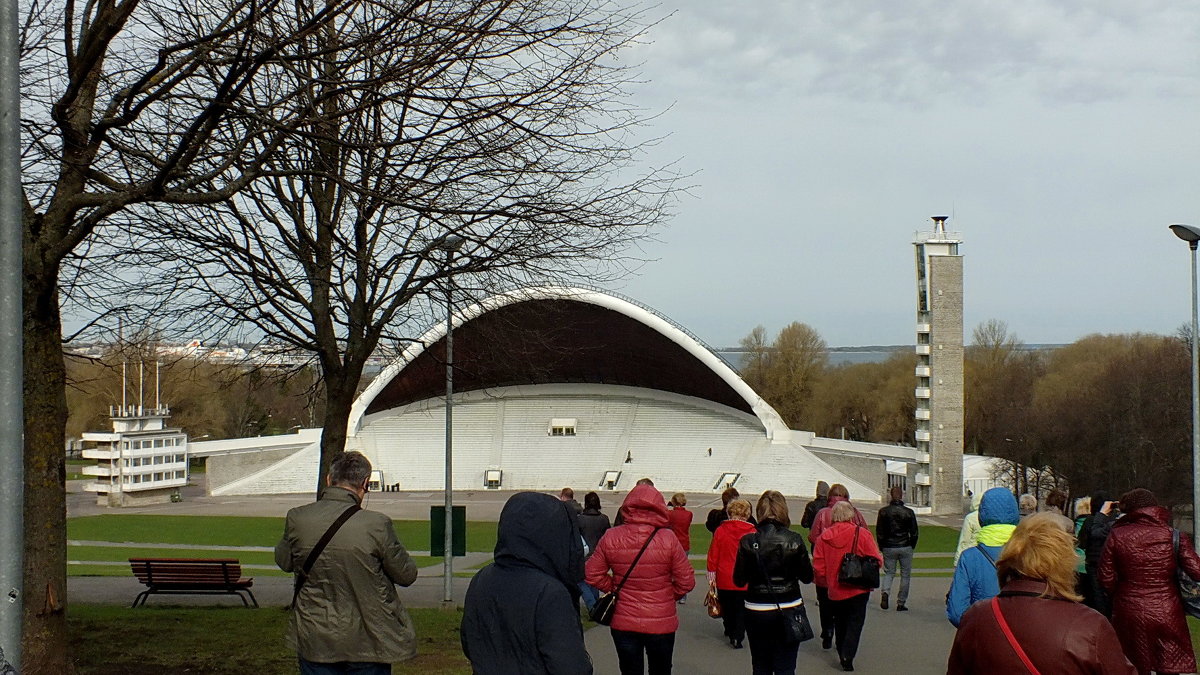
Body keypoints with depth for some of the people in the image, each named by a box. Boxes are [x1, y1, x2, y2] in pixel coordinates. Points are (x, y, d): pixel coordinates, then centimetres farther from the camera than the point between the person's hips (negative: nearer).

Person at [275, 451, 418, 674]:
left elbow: (284, 561, 10)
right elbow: (407, 575, -6)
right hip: (368, 643, -2)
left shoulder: (297, 519, -9)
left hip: (315, 640, 3)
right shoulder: (377, 525, -18)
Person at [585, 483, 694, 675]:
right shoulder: (668, 539, -15)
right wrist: (669, 595, 7)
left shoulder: (610, 538, -10)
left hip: (623, 624, 1)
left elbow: (592, 574, -4)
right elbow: (686, 581, -11)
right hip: (661, 624, -1)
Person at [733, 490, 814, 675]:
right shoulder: (794, 540, -9)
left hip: (757, 613, 0)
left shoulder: (748, 542, -10)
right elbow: (807, 577, -3)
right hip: (789, 611, 0)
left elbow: (739, 580, -6)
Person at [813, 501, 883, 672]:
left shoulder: (824, 537, -4)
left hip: (834, 590, 3)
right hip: (858, 589, -3)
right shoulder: (862, 534, -13)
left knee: (840, 623, 19)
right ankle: (848, 654, -10)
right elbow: (876, 560, -10)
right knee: (855, 622, 6)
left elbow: (818, 567, -2)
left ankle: (842, 655, 24)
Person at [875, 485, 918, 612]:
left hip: (888, 548, 1)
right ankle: (901, 603, 8)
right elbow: (914, 533, -1)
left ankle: (885, 593, -12)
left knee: (888, 572, 15)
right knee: (905, 575, 9)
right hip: (905, 548, -1)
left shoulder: (883, 511, -3)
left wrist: (881, 547, 12)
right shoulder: (909, 512, -6)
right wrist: (912, 546, 14)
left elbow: (879, 532, 0)